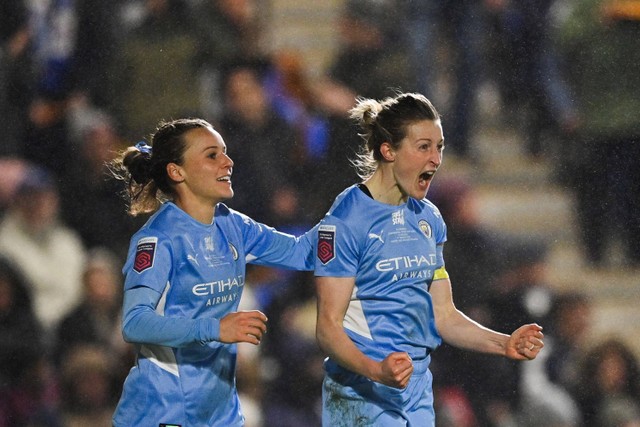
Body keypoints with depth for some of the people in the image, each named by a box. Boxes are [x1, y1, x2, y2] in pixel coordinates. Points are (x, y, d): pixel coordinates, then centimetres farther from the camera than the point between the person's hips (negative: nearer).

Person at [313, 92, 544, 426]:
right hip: (364, 399, -7)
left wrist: (504, 345, 2)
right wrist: (377, 371, -31)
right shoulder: (346, 220, -12)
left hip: (419, 397, 7)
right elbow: (328, 327, -15)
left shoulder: (428, 218, 11)